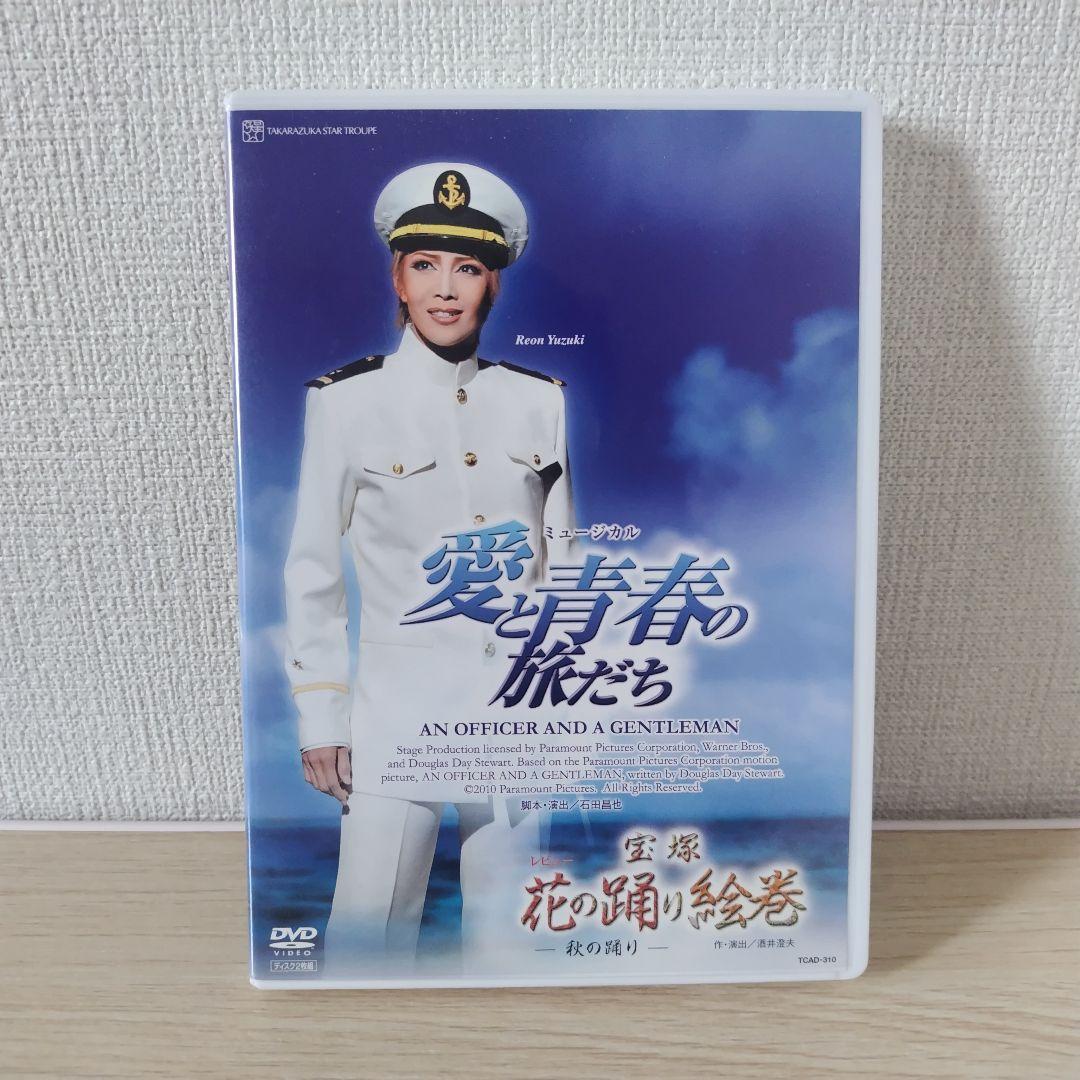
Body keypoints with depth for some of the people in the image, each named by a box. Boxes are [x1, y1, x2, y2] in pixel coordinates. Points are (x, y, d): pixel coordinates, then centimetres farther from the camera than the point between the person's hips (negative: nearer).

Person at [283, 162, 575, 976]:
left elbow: (564, 560, 9)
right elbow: (313, 573, 0)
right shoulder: (347, 401, -5)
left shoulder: (541, 401, 3)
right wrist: (320, 716, -1)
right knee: (369, 933, 4)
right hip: (399, 702, -2)